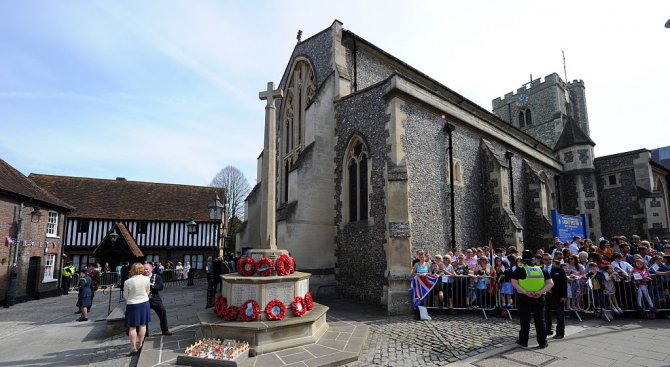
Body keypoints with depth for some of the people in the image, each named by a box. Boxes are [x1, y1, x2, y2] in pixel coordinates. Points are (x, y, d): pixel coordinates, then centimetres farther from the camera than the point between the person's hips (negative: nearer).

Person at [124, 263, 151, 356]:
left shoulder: (127, 282, -15)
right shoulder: (146, 279, -10)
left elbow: (125, 295, -3)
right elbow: (147, 292, 2)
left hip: (132, 304, -2)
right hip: (144, 303, 2)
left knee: (132, 327, 6)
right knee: (143, 324, 15)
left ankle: (133, 348, 7)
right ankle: (140, 344, 24)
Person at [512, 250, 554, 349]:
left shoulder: (519, 270, -6)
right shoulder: (542, 270, 5)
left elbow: (514, 283, -16)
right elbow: (550, 283, -1)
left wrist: (525, 292, -19)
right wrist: (541, 292, -11)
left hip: (524, 298, -2)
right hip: (539, 299, 2)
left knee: (525, 321, 7)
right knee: (540, 321, 11)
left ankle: (523, 341, 17)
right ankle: (542, 342, 17)